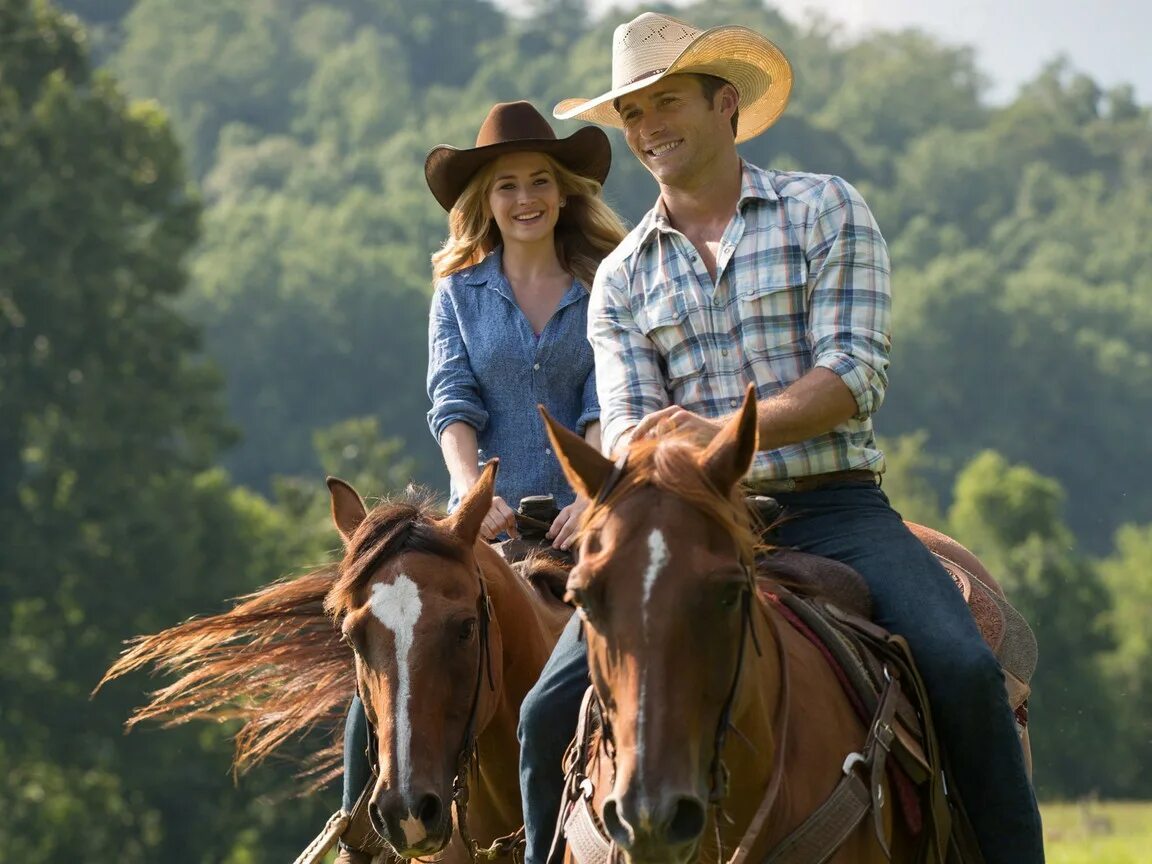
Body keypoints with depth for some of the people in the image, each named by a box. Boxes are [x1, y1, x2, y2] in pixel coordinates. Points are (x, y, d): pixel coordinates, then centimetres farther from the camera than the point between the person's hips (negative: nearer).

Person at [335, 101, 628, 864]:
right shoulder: (459, 293, 9)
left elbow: (606, 406, -5)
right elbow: (451, 402, -2)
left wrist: (593, 496, -22)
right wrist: (473, 490, -21)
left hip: (580, 523, -1)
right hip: (483, 527, 1)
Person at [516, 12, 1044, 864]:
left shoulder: (826, 210, 3)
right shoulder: (622, 279, 13)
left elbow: (855, 376, -8)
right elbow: (628, 426, 2)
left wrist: (721, 430, -23)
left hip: (833, 510, -3)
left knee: (964, 673, -27)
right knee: (552, 711, -13)